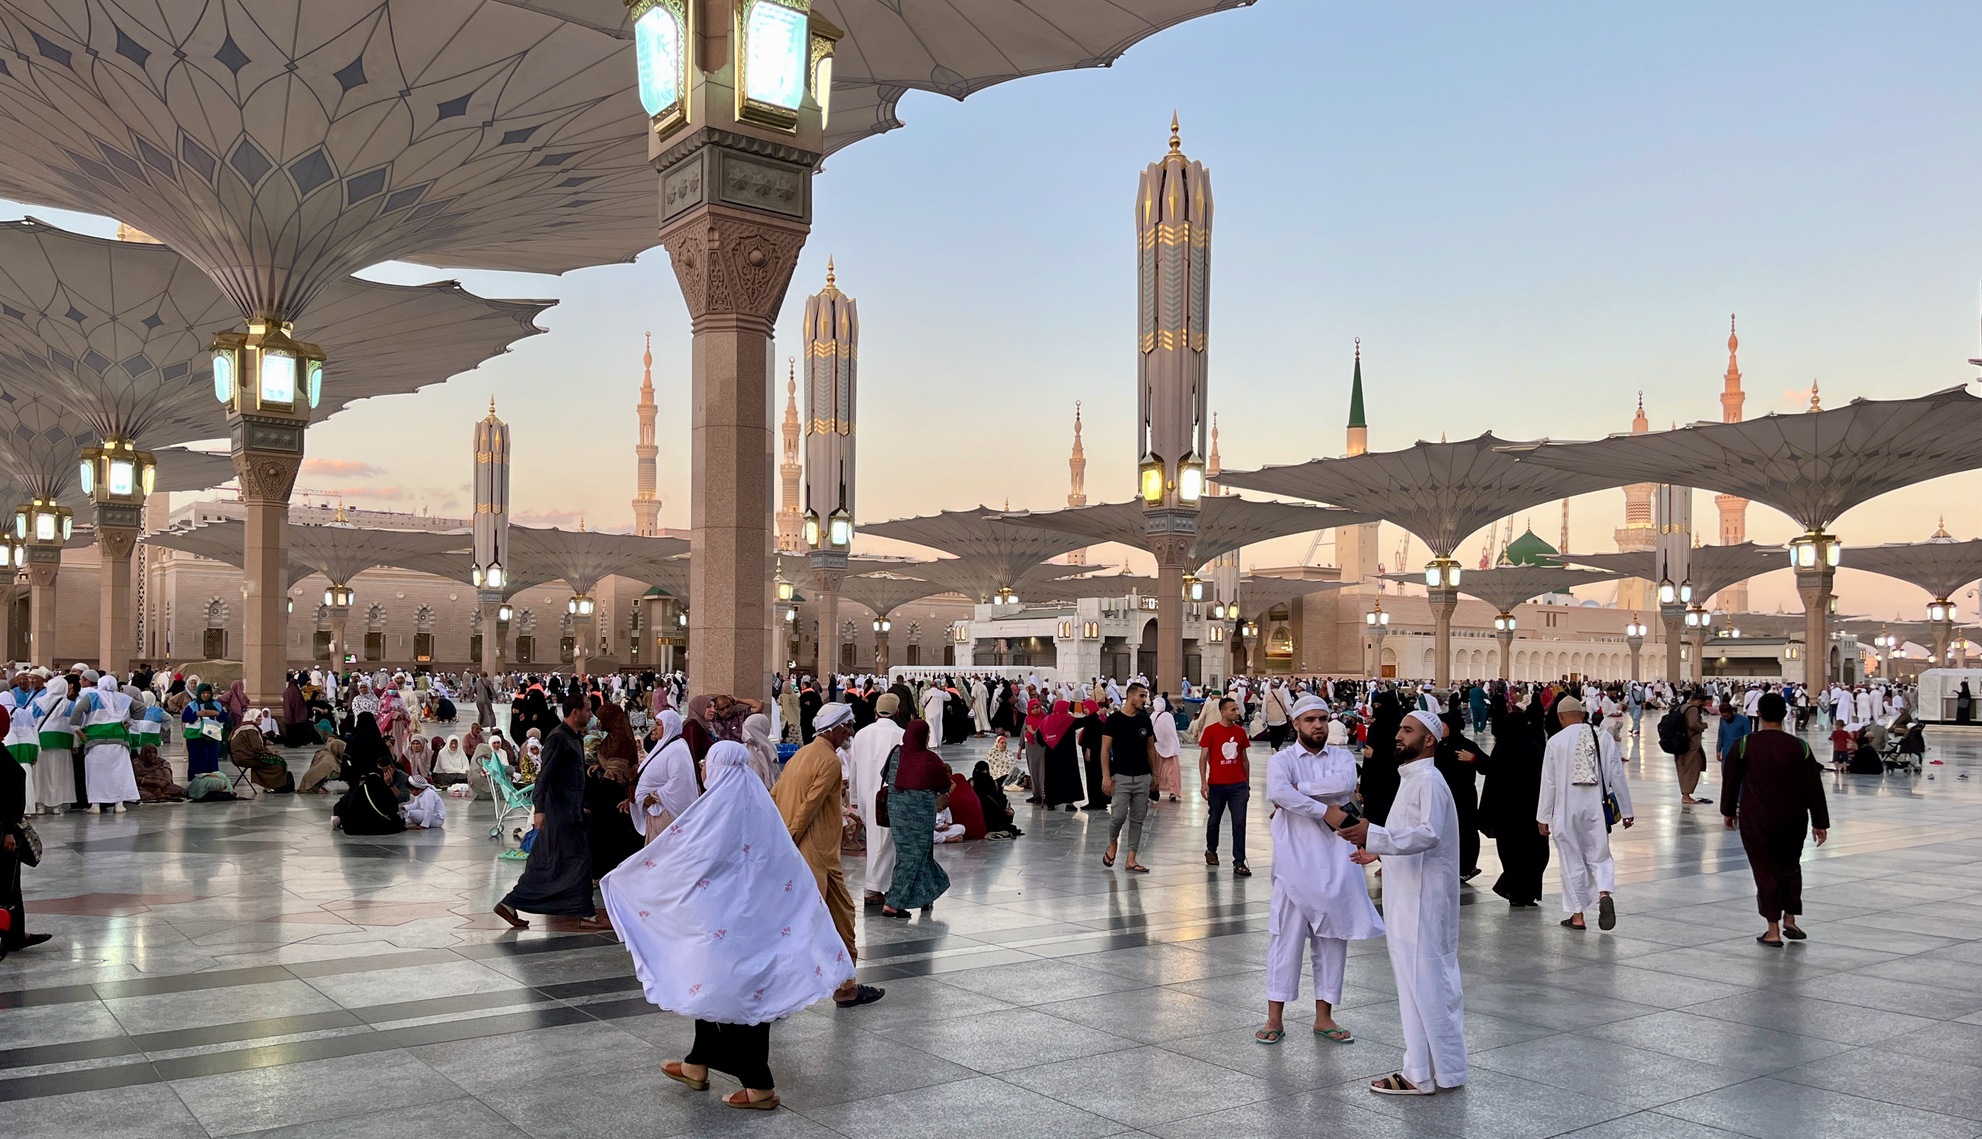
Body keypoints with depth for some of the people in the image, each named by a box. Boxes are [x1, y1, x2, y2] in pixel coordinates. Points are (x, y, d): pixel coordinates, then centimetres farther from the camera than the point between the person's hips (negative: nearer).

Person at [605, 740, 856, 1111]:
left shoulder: (717, 807, -14)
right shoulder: (763, 805, 5)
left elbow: (673, 849, -8)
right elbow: (795, 871, 9)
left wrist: (620, 877, 6)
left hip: (728, 920, -7)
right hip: (762, 916, 7)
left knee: (719, 987, 2)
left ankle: (759, 1085, 5)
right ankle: (697, 1065, 33)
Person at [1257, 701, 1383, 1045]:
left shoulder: (1342, 756, 8)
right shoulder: (1282, 760, -1)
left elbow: (1345, 783, -16)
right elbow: (1278, 793, -23)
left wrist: (1299, 789, -16)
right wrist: (1325, 810, -23)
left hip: (1337, 862, 3)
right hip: (1296, 863, -3)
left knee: (1333, 939, 9)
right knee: (1286, 937, -1)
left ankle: (1324, 1016, 20)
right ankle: (1275, 1018, 7)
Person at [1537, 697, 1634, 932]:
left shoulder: (1556, 741, -8)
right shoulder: (1604, 738, 0)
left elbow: (1548, 783, -5)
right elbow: (1618, 778, 3)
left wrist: (1543, 818, 3)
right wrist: (1625, 812, 12)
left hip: (1567, 811, -2)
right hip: (1597, 809, 2)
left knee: (1573, 862, 8)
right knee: (1599, 856, 15)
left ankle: (1577, 915, 12)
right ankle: (1604, 894, -12)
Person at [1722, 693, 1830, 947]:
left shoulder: (1744, 745, -8)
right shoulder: (1799, 747, -4)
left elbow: (1731, 781, 1)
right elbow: (1814, 787, 1)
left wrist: (1729, 811, 16)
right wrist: (1820, 823, 9)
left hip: (1756, 820, -2)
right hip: (1792, 819, 2)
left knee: (1765, 870, 5)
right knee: (1790, 866, 23)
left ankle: (1773, 931, 7)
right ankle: (1790, 921, 24)